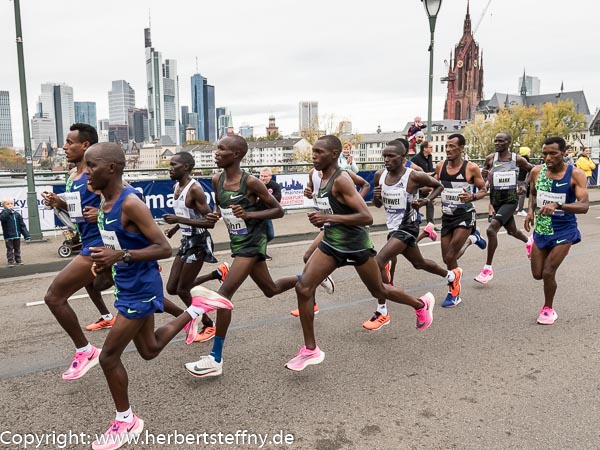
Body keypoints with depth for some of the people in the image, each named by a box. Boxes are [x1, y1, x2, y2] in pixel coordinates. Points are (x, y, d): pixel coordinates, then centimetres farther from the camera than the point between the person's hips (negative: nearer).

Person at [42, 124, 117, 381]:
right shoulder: (73, 175, 11)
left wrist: (102, 213, -31)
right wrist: (59, 203, 4)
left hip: (97, 246, -11)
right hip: (90, 243, 11)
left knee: (54, 297, -12)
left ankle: (85, 351, 0)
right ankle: (106, 317, 63)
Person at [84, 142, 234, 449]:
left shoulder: (130, 203, -23)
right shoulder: (104, 204, 4)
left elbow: (164, 248, -24)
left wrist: (120, 255, -30)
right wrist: (104, 259, 2)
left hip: (141, 288, -9)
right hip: (127, 285, 9)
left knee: (109, 356, 0)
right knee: (149, 350, 21)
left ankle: (126, 421, 23)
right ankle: (195, 308, 33)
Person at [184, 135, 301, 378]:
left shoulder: (251, 182, -19)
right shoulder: (217, 180, 0)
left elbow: (278, 210, -11)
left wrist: (250, 214, -25)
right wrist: (215, 214, -6)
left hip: (252, 243, -8)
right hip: (238, 243, 8)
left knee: (224, 293, -14)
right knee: (271, 290, 21)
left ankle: (215, 359, -4)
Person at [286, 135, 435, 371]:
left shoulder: (341, 180, -22)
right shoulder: (323, 179, 5)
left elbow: (366, 217, -29)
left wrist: (329, 218, -30)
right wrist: (322, 219, 8)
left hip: (356, 246, -7)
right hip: (331, 244, 8)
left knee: (379, 291, 14)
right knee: (303, 288, -8)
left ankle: (422, 304, 44)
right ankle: (310, 350, 3)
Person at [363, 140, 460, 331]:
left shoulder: (414, 176, -17)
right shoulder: (379, 175, -1)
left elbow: (438, 186, 0)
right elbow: (378, 205, 10)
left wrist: (426, 201, -17)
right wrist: (376, 197, -12)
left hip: (406, 227, -7)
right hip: (393, 227, 7)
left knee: (378, 262, -23)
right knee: (418, 263, 26)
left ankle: (382, 312, -9)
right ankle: (452, 275, 55)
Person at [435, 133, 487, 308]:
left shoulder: (471, 168, -12)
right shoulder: (440, 166, 0)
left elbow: (483, 190, -3)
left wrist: (472, 197, -23)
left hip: (465, 215, -5)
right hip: (447, 216, 5)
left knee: (450, 257, -13)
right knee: (447, 258, 12)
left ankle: (453, 294, 7)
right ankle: (472, 238, 39)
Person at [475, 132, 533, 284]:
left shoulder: (518, 159, -7)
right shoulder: (490, 159, -2)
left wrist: (524, 184, -1)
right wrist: (483, 174, -11)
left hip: (510, 199, -4)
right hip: (495, 199, 4)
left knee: (491, 229, -23)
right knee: (512, 231, 22)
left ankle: (488, 268, -12)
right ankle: (529, 242, 58)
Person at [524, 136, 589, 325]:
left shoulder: (575, 175, -17)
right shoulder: (537, 171, -5)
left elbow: (584, 206, -26)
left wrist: (557, 205, -41)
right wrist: (530, 210, -4)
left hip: (563, 232, -4)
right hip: (541, 230, 4)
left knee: (548, 273, -8)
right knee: (537, 274, 10)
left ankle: (548, 309, 19)